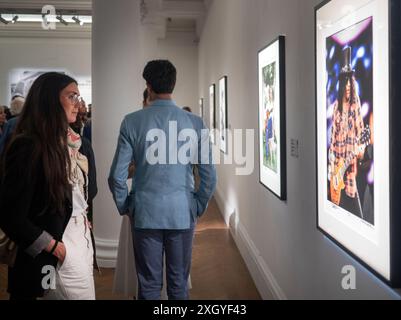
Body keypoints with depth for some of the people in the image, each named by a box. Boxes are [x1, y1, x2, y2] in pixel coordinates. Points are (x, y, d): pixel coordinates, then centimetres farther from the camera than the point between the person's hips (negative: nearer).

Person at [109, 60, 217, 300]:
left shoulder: (132, 122, -6)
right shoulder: (195, 123, -5)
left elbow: (117, 176, -6)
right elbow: (209, 175, -5)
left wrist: (125, 208, 9)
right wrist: (198, 208, 10)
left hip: (145, 215, 0)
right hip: (183, 215, 0)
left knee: (149, 285, 10)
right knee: (179, 285, 12)